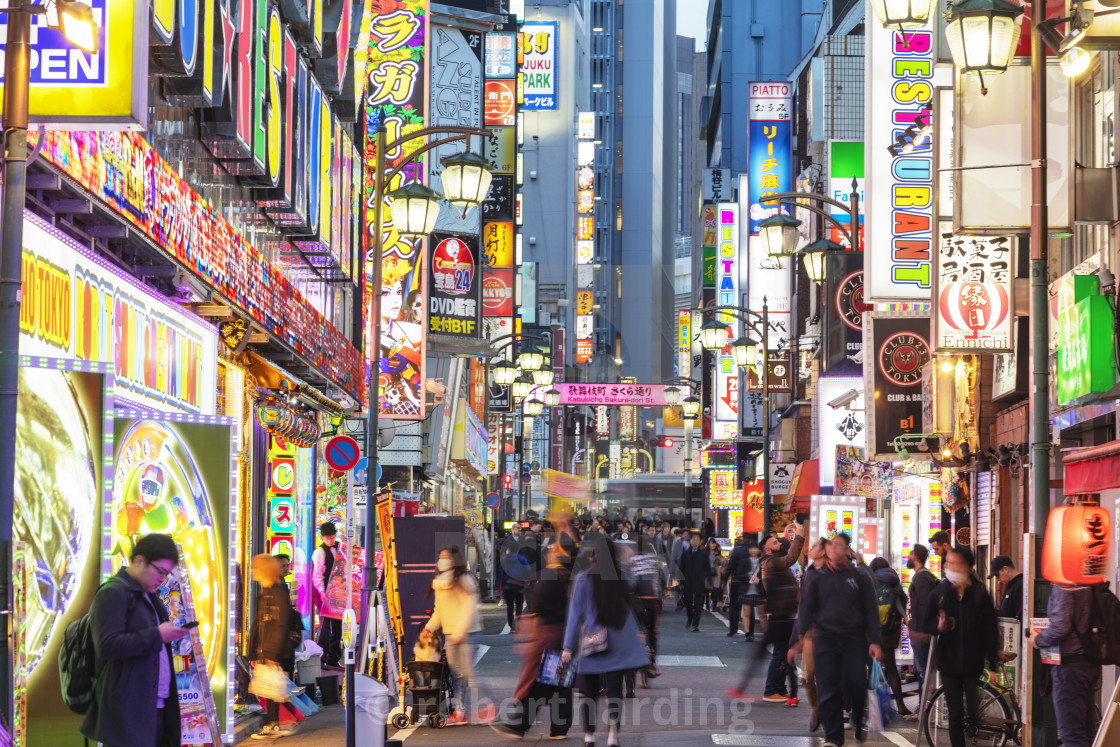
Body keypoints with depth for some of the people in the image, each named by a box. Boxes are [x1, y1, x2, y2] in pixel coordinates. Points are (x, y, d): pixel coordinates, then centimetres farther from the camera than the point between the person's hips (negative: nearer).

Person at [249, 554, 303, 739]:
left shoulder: (278, 593, -13)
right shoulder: (263, 595, 16)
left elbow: (281, 626, -18)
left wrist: (273, 653, -21)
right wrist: (254, 653, 18)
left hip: (279, 654, -9)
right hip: (265, 654, 9)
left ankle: (289, 724, 0)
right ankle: (272, 725, 15)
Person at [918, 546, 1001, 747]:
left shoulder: (980, 594, -3)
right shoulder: (938, 593, 1)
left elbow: (990, 630, -1)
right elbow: (925, 625, 7)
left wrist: (993, 663, -5)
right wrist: (938, 626, -17)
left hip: (972, 662, -1)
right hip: (948, 662, 1)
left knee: (973, 710, 1)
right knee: (955, 713, 4)